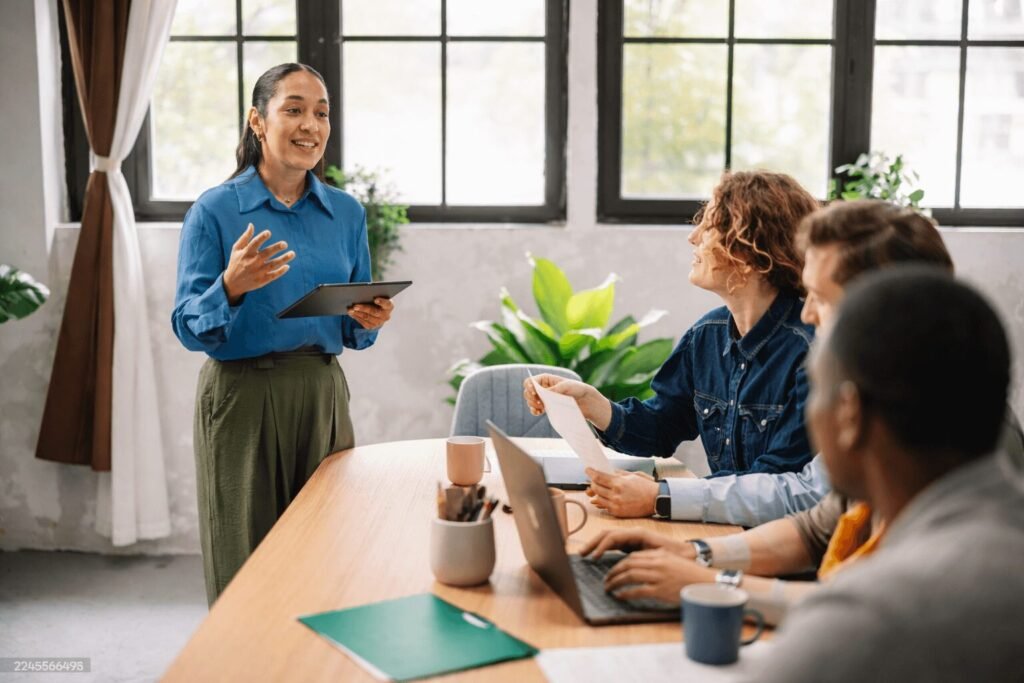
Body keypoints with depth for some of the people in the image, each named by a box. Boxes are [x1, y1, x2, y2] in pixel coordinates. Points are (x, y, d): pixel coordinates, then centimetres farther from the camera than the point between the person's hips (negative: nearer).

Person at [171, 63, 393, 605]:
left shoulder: (346, 213, 8)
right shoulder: (214, 211, -5)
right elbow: (189, 329, -7)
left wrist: (368, 322, -8)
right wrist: (232, 288, -25)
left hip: (322, 396, 4)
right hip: (243, 397, -4)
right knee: (246, 566, 3)